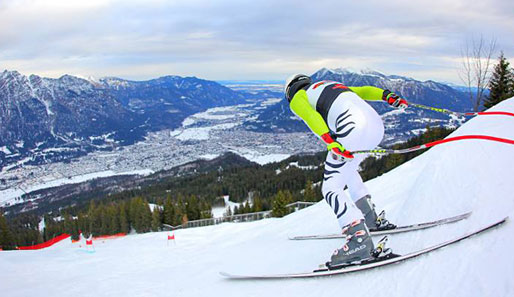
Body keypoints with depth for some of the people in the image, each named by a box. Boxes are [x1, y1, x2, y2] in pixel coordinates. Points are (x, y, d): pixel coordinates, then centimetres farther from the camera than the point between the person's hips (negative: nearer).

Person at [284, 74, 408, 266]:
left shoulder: (297, 97, 16)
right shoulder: (329, 86, 37)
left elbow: (312, 117, -7)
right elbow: (363, 90, 23)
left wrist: (330, 141, -20)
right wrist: (388, 96, 10)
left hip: (353, 129, -8)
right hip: (376, 124, 8)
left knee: (331, 188, -3)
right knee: (347, 170, 30)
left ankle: (359, 238, -19)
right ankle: (372, 219, 31)